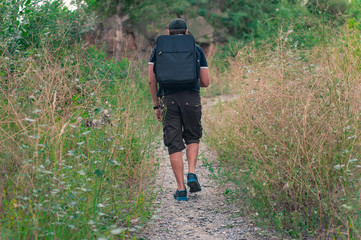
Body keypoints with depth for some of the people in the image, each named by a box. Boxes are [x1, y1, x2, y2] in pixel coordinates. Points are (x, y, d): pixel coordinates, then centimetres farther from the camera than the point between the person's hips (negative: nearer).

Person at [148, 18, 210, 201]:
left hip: (169, 99, 0)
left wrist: (156, 105, 13)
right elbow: (205, 82, 12)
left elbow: (151, 80, 4)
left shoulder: (159, 49, 12)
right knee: (192, 138, 21)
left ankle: (181, 189, 3)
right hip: (192, 98, 0)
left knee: (174, 145, 5)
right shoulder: (196, 49, 13)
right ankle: (192, 174, 1)